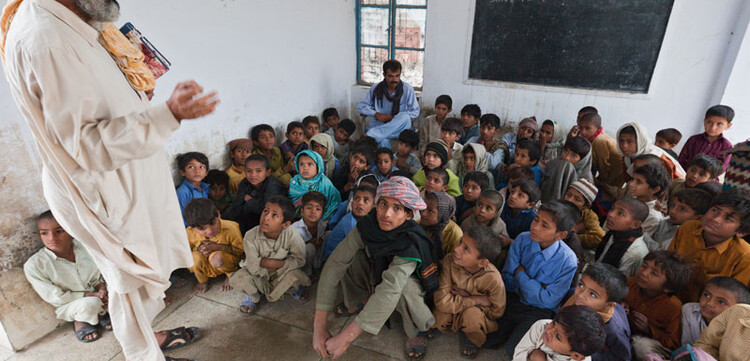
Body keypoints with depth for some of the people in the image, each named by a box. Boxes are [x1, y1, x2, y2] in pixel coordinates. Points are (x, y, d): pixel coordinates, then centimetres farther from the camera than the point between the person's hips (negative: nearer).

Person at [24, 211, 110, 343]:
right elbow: (56, 298, -16)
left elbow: (97, 277, 1)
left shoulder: (85, 248, -13)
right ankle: (79, 321, 1)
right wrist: (91, 295, -23)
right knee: (90, 304, -34)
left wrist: (102, 289, -21)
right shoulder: (33, 265, -21)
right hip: (67, 306, -4)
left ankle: (101, 312, 7)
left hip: (94, 296, 4)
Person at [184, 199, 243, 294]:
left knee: (217, 257, -35)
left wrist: (218, 247, -29)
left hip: (227, 261, -2)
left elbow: (240, 250, -15)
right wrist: (198, 249, -25)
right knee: (195, 256, -29)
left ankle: (230, 275, 0)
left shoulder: (230, 229, -28)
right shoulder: (190, 233, -22)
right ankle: (202, 280, 3)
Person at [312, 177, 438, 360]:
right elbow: (335, 264, -31)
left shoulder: (411, 242, -38)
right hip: (376, 273, 4)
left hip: (411, 281, -4)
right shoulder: (366, 226, -26)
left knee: (404, 288, -38)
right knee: (346, 258, -19)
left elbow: (390, 289, -50)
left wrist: (346, 338, -53)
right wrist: (319, 325, -38)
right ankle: (360, 300, 9)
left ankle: (418, 329, -5)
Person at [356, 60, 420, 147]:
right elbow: (360, 107, 8)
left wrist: (394, 117, -11)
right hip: (380, 125, 0)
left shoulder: (407, 89, 0)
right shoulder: (376, 88, 4)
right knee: (382, 141, -38)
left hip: (399, 127, 1)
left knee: (406, 117, -36)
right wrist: (376, 114, -11)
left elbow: (415, 111, 2)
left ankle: (370, 135, -40)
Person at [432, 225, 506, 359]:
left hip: (478, 313, -1)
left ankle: (472, 339, 2)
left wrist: (467, 297, -21)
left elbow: (496, 312, -14)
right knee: (439, 316, -29)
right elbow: (442, 301, -30)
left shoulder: (493, 279, -30)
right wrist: (477, 300, -29)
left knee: (472, 313, -33)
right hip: (454, 312, 1)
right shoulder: (449, 261, -28)